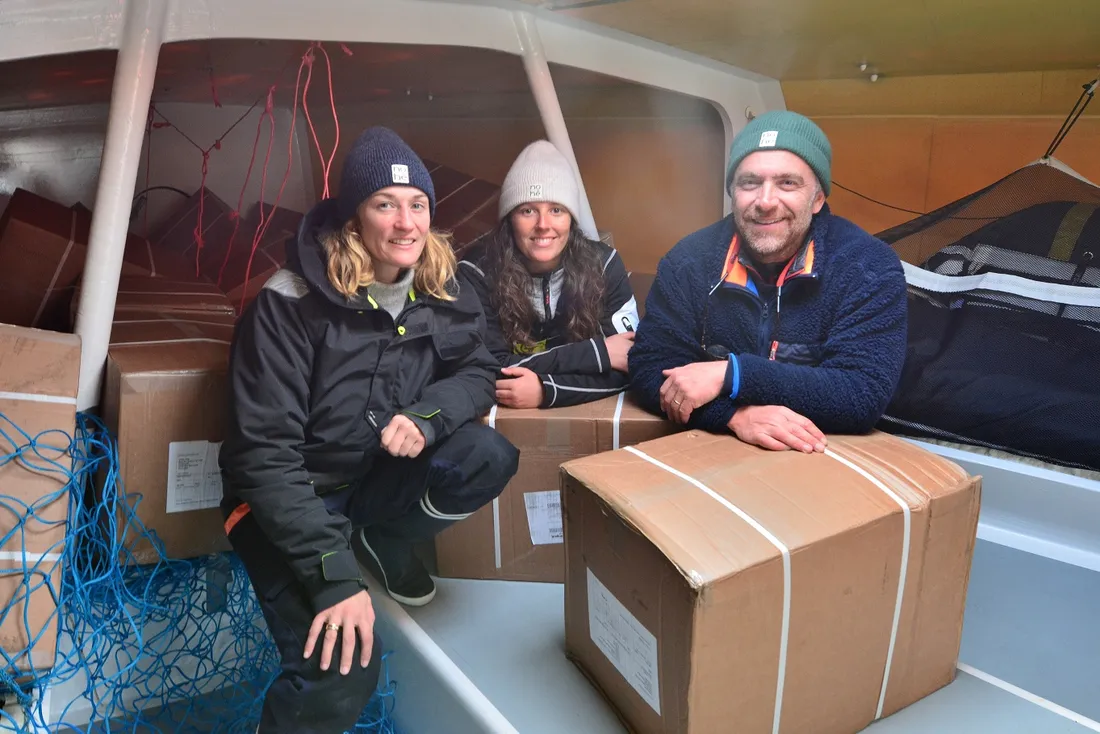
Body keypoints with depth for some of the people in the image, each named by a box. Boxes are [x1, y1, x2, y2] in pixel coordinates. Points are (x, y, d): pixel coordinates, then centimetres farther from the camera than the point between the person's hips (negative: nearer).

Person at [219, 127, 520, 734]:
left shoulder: (440, 291, -6)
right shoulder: (291, 303, -22)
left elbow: (477, 372, 2)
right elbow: (265, 454, -24)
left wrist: (425, 416, -23)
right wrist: (335, 576, -30)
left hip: (375, 480, 6)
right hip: (289, 501, -6)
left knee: (487, 456, -19)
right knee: (339, 673, -27)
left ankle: (382, 543, 8)